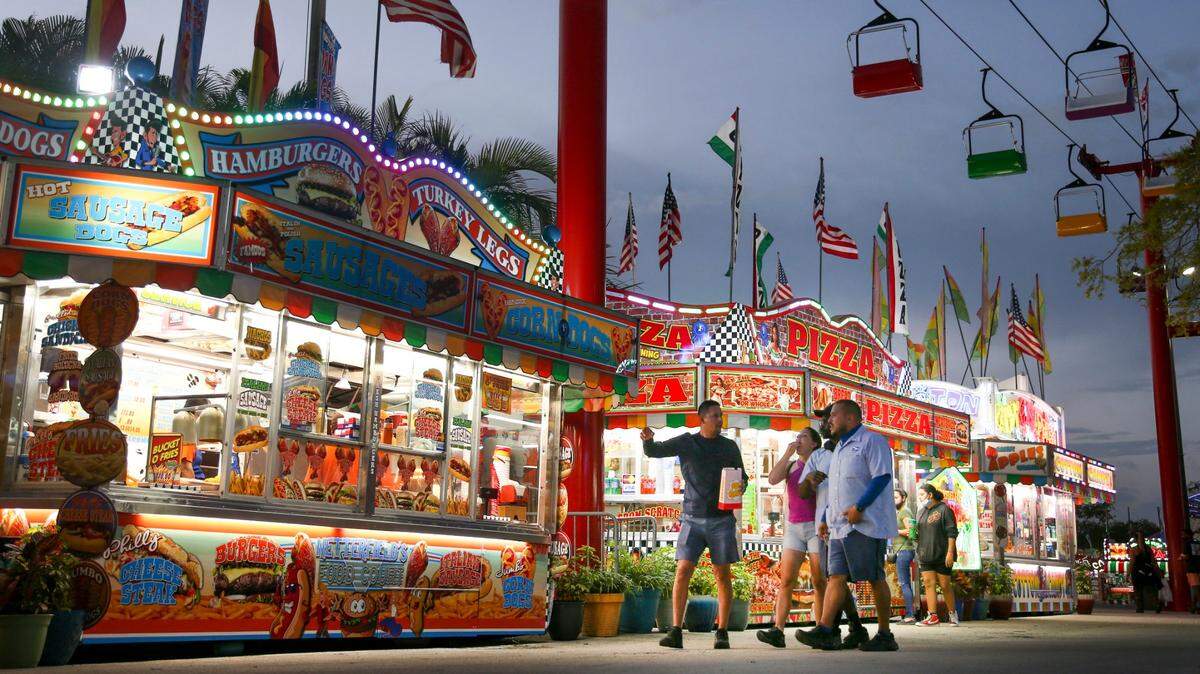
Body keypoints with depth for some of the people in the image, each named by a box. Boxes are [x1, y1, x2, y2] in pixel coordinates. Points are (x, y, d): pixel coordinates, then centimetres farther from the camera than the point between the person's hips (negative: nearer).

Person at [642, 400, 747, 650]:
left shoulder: (730, 446, 9)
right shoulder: (686, 442, 5)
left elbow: (742, 477, 18)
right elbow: (655, 451, -3)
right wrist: (648, 440, -25)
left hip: (722, 519, 1)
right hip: (693, 518, -1)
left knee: (722, 574, 1)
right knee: (683, 570, -8)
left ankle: (722, 632, 7)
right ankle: (676, 631, -6)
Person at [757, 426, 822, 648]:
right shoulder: (791, 465, 14)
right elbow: (772, 479, -4)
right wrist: (788, 453, -5)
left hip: (816, 526, -4)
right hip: (794, 527, 4)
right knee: (786, 581, -6)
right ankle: (778, 631, -11)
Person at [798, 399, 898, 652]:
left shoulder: (872, 441, -5)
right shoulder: (840, 448, 23)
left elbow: (882, 477, -15)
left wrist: (859, 506, -21)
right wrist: (825, 518, 21)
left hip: (865, 524, -8)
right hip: (840, 526, 8)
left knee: (875, 579, -3)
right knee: (836, 576, -2)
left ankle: (885, 635, 5)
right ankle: (825, 631, -9)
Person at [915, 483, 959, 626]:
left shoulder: (944, 509, -5)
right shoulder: (922, 512, 16)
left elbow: (952, 532, -9)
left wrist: (950, 552, -16)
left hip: (942, 555, -6)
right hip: (925, 555, 6)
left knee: (944, 585, 2)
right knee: (929, 584, -2)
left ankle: (952, 613, 20)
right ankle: (933, 616, -4)